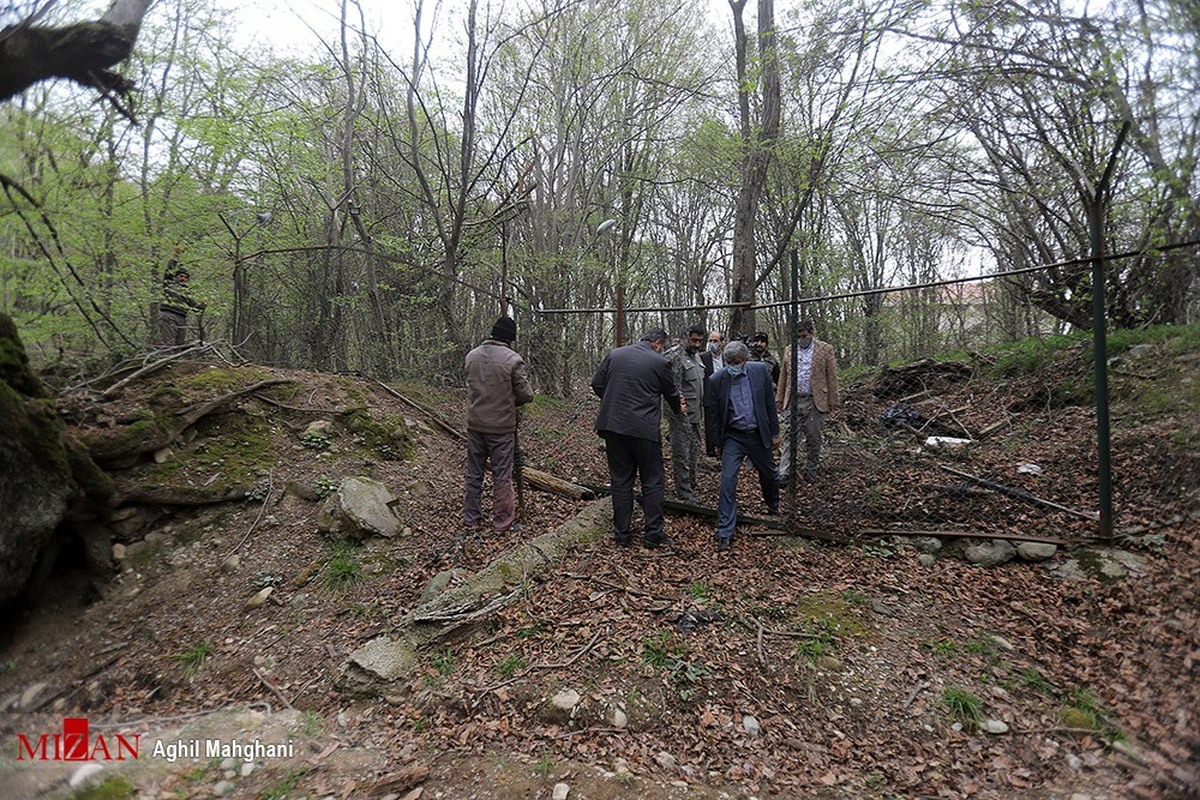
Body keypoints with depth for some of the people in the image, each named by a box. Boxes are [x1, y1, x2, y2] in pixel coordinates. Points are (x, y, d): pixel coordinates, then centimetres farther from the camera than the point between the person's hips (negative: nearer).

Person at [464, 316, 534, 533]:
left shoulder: (472, 356, 1)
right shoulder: (512, 359, -14)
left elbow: (471, 386, 10)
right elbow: (526, 394, -10)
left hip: (475, 424, 5)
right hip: (501, 426, -5)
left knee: (474, 472, 14)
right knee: (502, 475, 5)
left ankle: (471, 518, 23)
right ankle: (503, 521, 13)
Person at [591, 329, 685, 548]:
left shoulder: (614, 354, 6)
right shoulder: (659, 362, -4)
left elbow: (596, 384, 10)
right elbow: (672, 394, 10)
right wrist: (679, 408, 32)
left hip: (613, 425, 4)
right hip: (644, 429, -4)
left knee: (620, 481, 12)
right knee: (653, 482, 9)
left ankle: (622, 534, 17)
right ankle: (653, 534, 12)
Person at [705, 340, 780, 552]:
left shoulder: (760, 370, -8)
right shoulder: (716, 380, -13)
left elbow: (770, 403, 1)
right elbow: (711, 415, -3)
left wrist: (774, 433, 4)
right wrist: (717, 444, -1)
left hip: (759, 435, 2)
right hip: (733, 438, -2)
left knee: (769, 475, 20)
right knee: (727, 482, -11)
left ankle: (773, 507, 51)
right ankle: (725, 533, -3)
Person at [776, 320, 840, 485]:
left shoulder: (825, 349, 2)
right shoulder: (789, 351, 11)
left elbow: (832, 377, 0)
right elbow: (783, 377, 14)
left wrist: (833, 402, -3)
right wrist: (779, 400, 11)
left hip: (815, 402, -2)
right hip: (793, 401, 2)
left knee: (813, 439, 7)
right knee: (790, 438, -3)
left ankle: (810, 472, 21)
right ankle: (784, 474, -4)